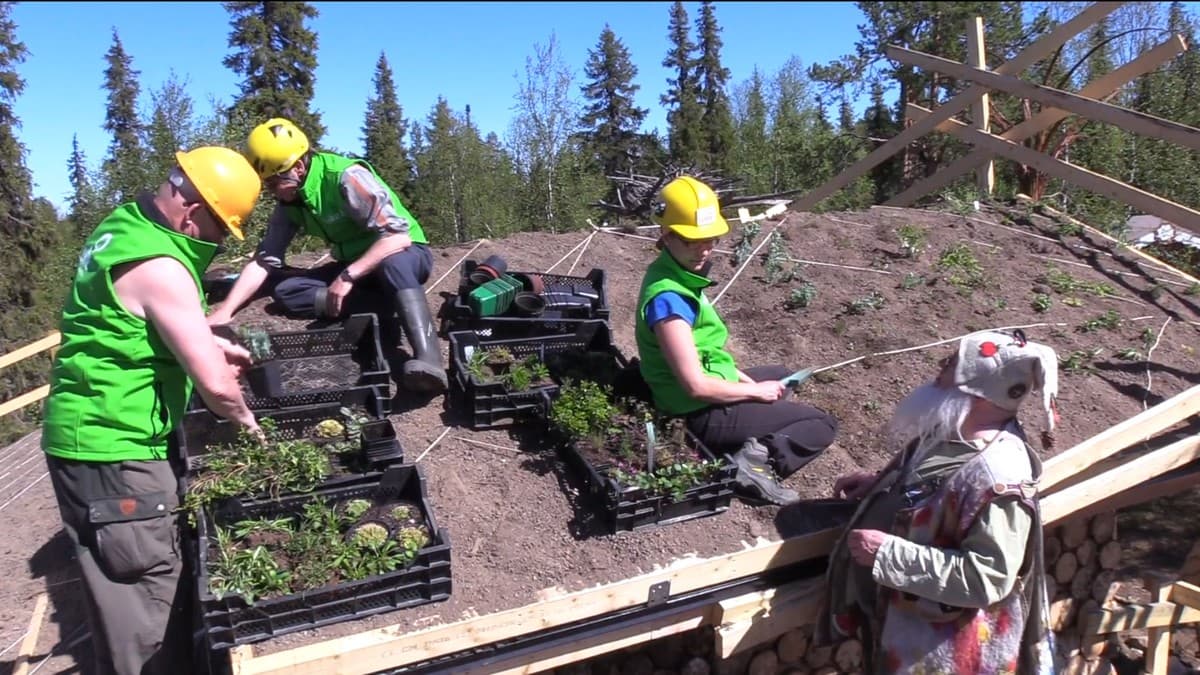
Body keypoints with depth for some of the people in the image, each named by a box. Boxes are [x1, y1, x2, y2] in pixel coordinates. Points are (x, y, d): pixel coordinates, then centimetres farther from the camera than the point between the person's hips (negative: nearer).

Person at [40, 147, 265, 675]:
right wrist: (245, 419, -4)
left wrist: (210, 342, 17)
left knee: (162, 568, 20)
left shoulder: (124, 224, 7)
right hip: (110, 446, -10)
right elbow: (215, 385, -24)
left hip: (102, 433, 10)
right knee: (142, 590, -2)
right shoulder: (158, 266, -23)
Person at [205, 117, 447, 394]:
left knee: (392, 264, -43)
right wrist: (224, 312, -14)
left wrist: (348, 276, -34)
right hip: (354, 265, 7)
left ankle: (427, 356, -51)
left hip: (407, 254, -7)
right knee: (285, 292, -13)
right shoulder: (288, 201, -3)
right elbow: (263, 260, -4)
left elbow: (399, 236, -31)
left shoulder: (347, 177, -25)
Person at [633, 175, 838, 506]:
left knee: (780, 377, 31)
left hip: (710, 390, 9)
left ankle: (751, 450, 11)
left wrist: (739, 377, 7)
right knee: (823, 424, 2)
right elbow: (696, 386, -29)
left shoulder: (678, 272, 1)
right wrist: (756, 392, -14)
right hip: (701, 412, -9)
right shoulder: (667, 298, -29)